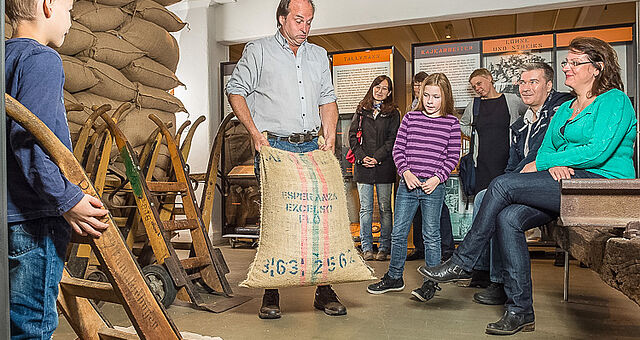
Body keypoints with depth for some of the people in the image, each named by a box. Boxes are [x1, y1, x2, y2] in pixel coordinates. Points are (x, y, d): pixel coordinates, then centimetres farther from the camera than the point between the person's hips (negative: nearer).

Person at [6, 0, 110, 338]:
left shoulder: (7, 56, 16)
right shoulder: (43, 59, -12)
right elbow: (28, 139, -23)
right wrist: (67, 199, -21)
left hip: (10, 210, 10)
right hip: (33, 218, -10)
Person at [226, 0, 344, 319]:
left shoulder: (319, 55, 19)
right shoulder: (258, 51, 6)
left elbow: (327, 99, 20)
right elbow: (235, 90, 3)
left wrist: (330, 138, 7)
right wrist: (255, 132, -7)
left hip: (312, 148, 4)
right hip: (274, 146, -4)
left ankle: (324, 291, 14)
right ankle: (271, 294, 10)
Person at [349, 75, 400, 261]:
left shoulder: (393, 113, 7)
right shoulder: (361, 111, 12)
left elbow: (393, 139, -1)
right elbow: (352, 135, 7)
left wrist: (377, 157, -12)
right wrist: (361, 156, -6)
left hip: (384, 167, -1)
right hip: (363, 167, 1)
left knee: (385, 208, 4)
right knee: (366, 209, 4)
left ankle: (384, 247, 13)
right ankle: (366, 247, 13)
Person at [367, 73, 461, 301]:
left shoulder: (451, 123, 2)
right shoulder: (410, 118, 6)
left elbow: (453, 157, 2)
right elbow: (398, 149, 6)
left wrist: (437, 178, -10)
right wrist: (406, 172, -9)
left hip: (433, 187, -2)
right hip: (407, 184, 3)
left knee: (431, 235, 5)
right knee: (398, 233, 8)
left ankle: (430, 283, 19)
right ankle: (394, 278, 24)